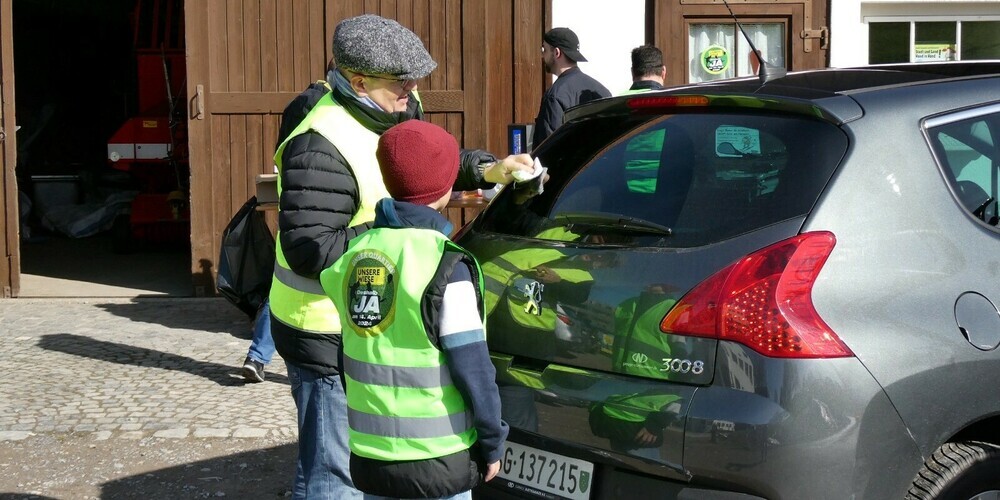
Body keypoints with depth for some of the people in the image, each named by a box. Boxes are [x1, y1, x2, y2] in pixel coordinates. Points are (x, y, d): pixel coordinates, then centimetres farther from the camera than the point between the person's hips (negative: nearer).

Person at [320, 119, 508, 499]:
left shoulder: (354, 254, 2)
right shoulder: (445, 267, -16)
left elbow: (352, 361, 9)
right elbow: (473, 369, -15)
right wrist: (492, 443, -4)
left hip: (368, 455, 6)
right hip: (437, 464, -6)